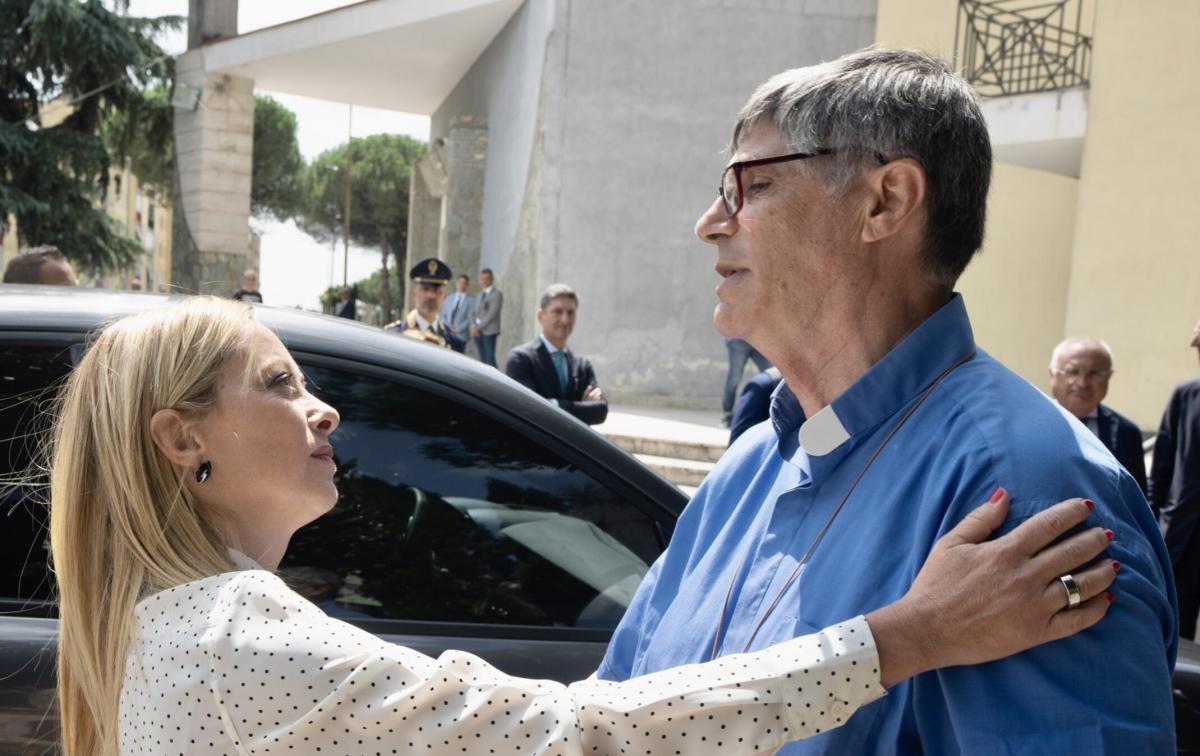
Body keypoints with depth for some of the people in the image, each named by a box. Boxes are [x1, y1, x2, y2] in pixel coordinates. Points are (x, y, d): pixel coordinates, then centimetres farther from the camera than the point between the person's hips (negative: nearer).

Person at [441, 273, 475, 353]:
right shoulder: (449, 298, 17)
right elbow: (443, 315, 15)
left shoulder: (471, 300, 2)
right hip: (447, 334, 3)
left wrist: (459, 329, -13)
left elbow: (471, 319, -4)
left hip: (460, 335, -3)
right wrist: (448, 326, -4)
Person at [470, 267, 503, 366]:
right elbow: (476, 312, 14)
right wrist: (473, 327, -3)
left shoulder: (496, 294, -6)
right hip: (478, 331, 7)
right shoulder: (481, 294, 17)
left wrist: (478, 327, -13)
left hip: (489, 331, -7)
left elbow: (492, 313, -13)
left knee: (490, 358, -12)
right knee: (483, 358, 7)